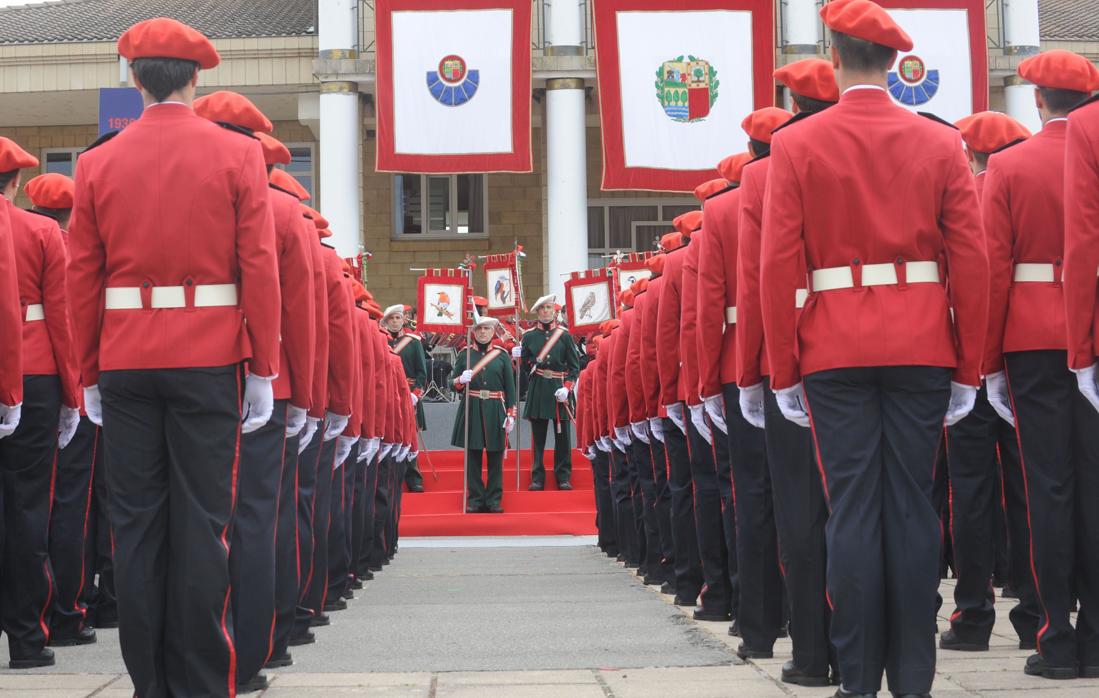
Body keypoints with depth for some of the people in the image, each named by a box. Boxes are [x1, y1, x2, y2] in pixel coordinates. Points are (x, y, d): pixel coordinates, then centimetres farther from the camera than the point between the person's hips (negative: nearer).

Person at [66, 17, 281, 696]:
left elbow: (83, 279, 6)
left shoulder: (98, 164, 5)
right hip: (209, 360, -2)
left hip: (125, 364, 2)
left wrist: (92, 375, 13)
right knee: (202, 524, -1)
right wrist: (264, 370, 0)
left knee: (138, 523, 6)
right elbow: (260, 268, -5)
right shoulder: (237, 154, -1)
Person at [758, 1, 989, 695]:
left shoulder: (796, 145, -1)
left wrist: (784, 372, 1)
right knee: (913, 508, 5)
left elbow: (778, 266, -4)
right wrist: (967, 370, 5)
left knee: (854, 509, 1)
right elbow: (972, 262, 0)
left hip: (836, 352, -1)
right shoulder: (941, 143, 3)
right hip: (922, 350, 1)